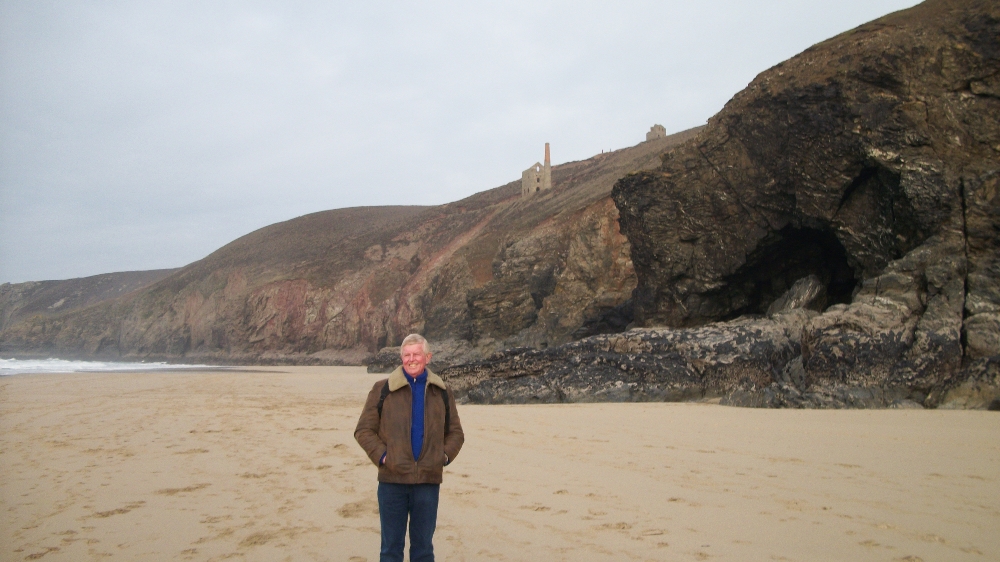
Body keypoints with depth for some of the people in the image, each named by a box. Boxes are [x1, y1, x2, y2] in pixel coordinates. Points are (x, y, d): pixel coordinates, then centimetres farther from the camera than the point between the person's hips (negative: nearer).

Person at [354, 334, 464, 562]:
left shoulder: (441, 392, 8)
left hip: (428, 480, 2)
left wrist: (445, 455, -1)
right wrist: (381, 455, -10)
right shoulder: (383, 389, 0)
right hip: (392, 479, -2)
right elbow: (364, 430, 2)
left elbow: (456, 432, 15)